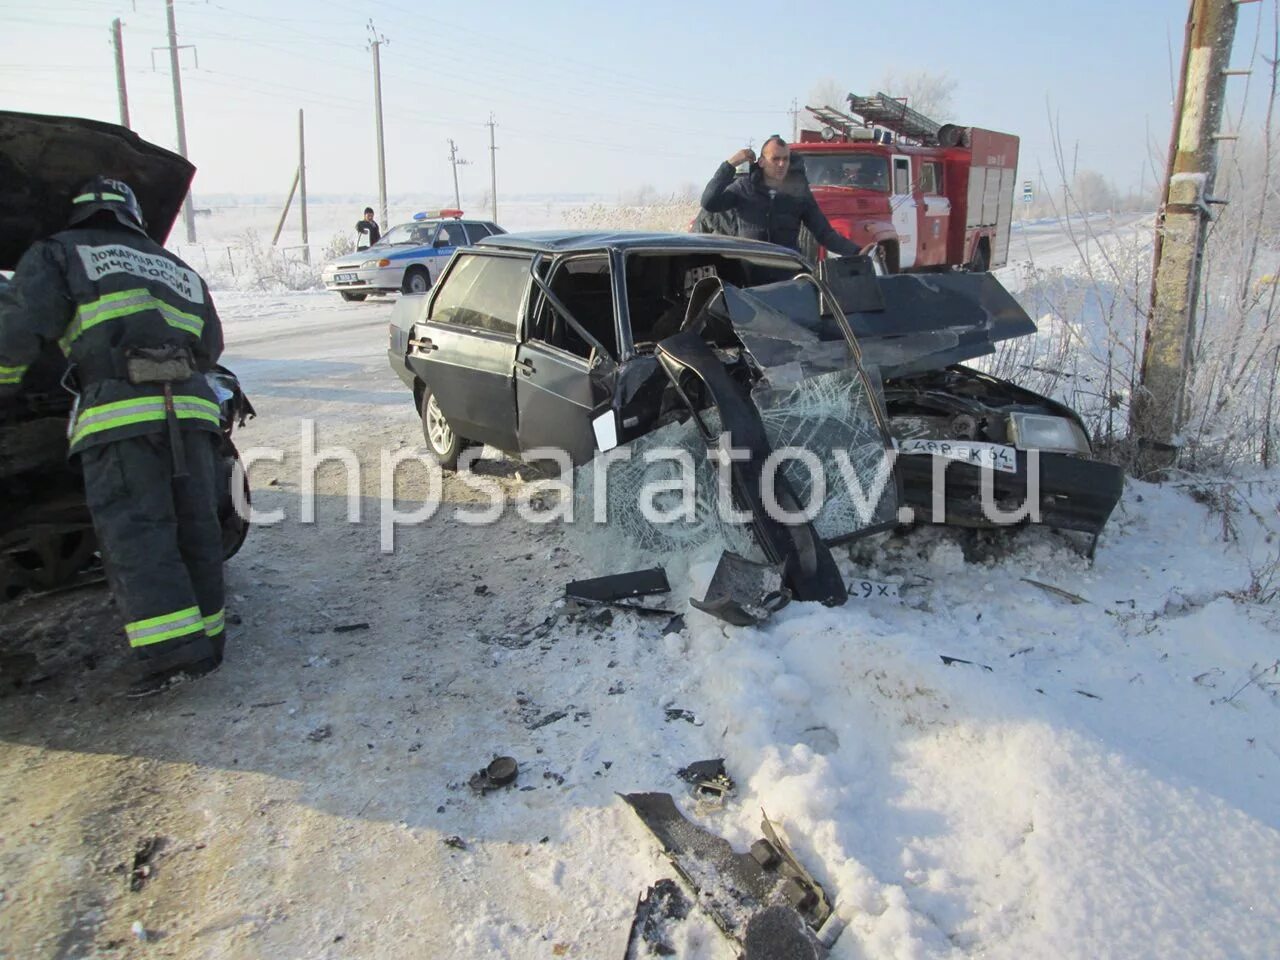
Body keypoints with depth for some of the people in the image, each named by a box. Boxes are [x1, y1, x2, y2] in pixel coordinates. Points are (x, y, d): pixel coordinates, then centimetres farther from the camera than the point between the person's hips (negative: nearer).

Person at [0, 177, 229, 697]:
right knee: (194, 526, 9)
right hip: (190, 407, 5)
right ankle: (206, 638, 13)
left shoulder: (57, 253, 13)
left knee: (135, 534, -7)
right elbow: (210, 346, 28)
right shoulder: (176, 268, 29)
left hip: (120, 413, -5)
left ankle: (172, 651, -16)